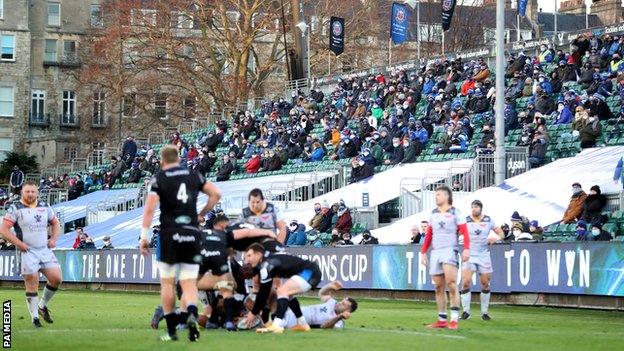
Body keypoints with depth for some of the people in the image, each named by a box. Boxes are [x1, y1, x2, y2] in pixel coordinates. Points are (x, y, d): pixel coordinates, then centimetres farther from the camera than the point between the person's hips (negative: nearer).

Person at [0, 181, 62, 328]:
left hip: (45, 250, 5)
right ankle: (35, 317, 6)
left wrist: (53, 239, 7)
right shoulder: (15, 208, -4)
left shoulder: (45, 207, 11)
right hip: (26, 251, -5)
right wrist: (19, 243, -15)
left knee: (56, 278, -4)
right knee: (32, 285, -5)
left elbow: (55, 223, 24)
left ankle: (42, 306, 18)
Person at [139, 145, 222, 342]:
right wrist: (202, 214, 19)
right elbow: (216, 194, 8)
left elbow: (149, 209, -10)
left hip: (169, 234, -3)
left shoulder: (158, 179, -1)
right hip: (192, 234, 3)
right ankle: (191, 313, -26)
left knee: (167, 283, 7)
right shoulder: (194, 176, 9)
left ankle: (171, 331, 7)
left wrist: (144, 236, -8)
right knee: (189, 283, 5)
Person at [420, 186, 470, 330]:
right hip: (435, 252, 6)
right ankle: (442, 320, 11)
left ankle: (454, 320, -18)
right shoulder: (433, 214, 18)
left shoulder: (455, 213, 1)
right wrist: (423, 252, 16)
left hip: (449, 250, -6)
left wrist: (466, 249, -19)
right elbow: (428, 235, 22)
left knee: (451, 285, -16)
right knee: (439, 288, 6)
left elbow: (465, 233, -6)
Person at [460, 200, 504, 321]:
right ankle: (466, 311, -4)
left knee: (485, 284, 5)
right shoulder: (465, 220, 0)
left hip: (484, 256, 2)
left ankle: (485, 312, 18)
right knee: (465, 282, -14)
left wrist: (496, 238, -11)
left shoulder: (488, 220, 4)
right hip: (469, 256, -2)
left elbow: (501, 233, 11)